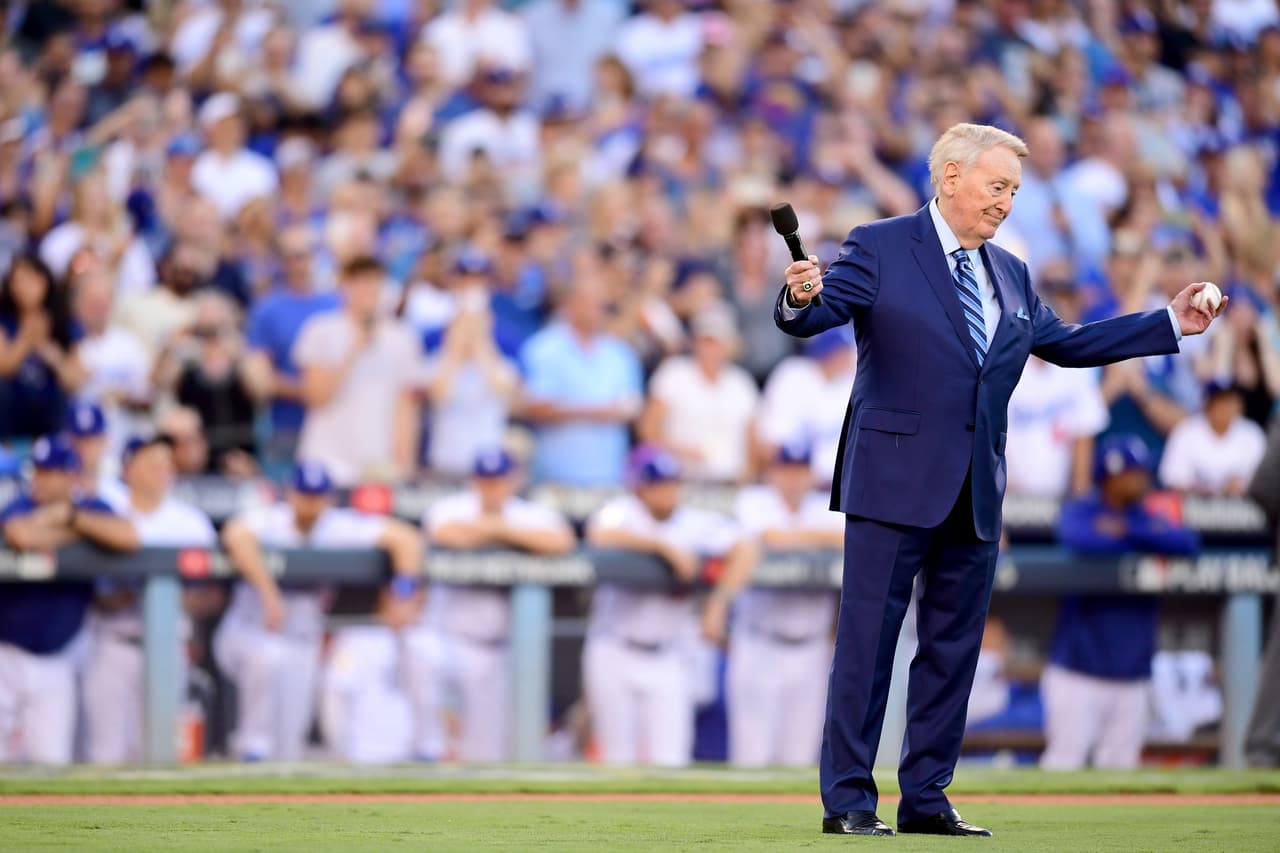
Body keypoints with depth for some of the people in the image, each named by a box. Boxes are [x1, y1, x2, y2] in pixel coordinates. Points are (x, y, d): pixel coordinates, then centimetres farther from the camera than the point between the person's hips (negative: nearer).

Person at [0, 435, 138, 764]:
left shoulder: (92, 508, 2)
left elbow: (128, 537, -18)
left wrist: (73, 517, -16)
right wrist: (75, 532, -14)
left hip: (55, 660, 2)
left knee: (52, 758, -1)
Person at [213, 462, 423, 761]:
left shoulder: (341, 527, -5)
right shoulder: (269, 521, -15)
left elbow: (406, 539, -7)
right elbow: (236, 535, -39)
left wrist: (404, 595, -20)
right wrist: (269, 593, -43)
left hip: (302, 646, 4)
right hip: (245, 633, -4)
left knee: (288, 748, -3)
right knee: (269, 655, -39)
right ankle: (254, 746, -23)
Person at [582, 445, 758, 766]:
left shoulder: (697, 523, 1)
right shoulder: (621, 512, -4)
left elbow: (744, 551, -9)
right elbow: (602, 535, -27)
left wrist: (718, 601, -21)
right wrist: (665, 546, -29)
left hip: (668, 662, 1)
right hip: (614, 653, -1)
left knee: (670, 760, -6)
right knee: (618, 755, 3)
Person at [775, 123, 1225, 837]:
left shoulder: (1009, 276, 17)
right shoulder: (881, 249, -3)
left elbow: (1066, 344, 26)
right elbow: (811, 316, -11)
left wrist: (1170, 324, 23)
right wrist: (801, 298, -36)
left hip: (976, 495, 7)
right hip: (897, 482, -7)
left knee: (954, 648, 9)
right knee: (868, 642, -4)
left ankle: (926, 798, 16)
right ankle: (848, 800, -1)